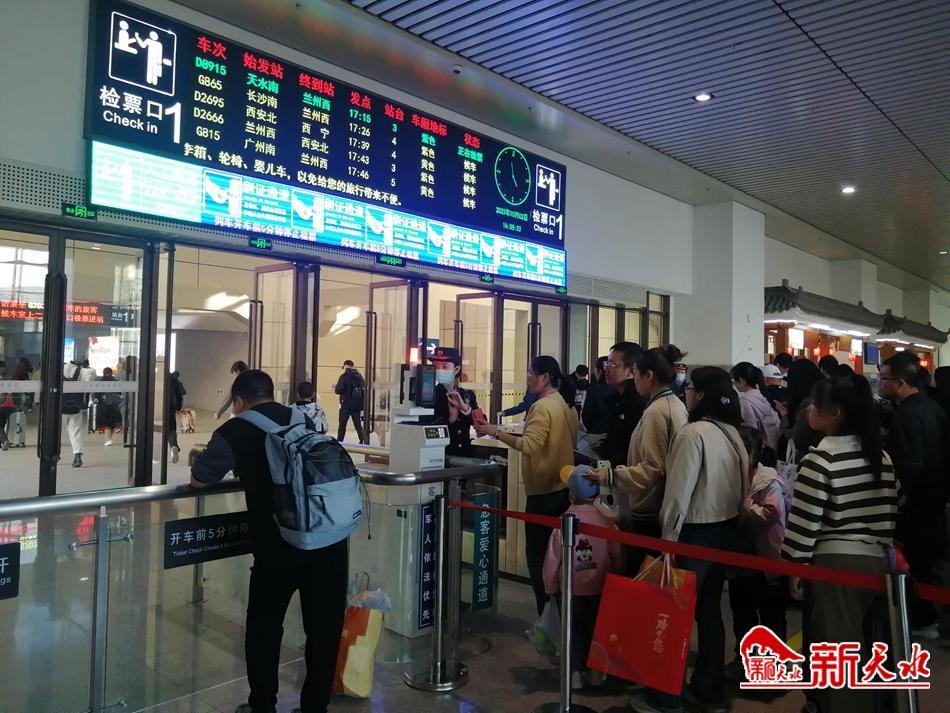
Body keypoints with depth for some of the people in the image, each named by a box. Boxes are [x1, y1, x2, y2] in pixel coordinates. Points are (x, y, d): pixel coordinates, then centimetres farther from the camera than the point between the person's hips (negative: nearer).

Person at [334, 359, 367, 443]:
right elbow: (364, 390, 4)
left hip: (346, 405, -4)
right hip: (357, 405, 4)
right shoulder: (360, 376, 3)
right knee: (358, 425, 9)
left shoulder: (344, 376, -11)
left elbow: (338, 390, -14)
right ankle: (363, 441, 0)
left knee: (342, 426, 8)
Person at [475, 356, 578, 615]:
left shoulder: (542, 407, -16)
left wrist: (495, 432, -25)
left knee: (537, 555, -2)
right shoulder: (566, 404, 10)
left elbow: (529, 445, -27)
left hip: (544, 491, -9)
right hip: (564, 487, 9)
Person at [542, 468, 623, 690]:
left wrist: (551, 587, 5)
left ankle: (575, 671, 18)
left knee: (573, 630, 16)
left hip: (570, 589, -1)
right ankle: (594, 670, 26)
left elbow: (552, 560, -11)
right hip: (600, 588, 1)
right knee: (595, 628, 19)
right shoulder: (606, 522, -13)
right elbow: (617, 557, -5)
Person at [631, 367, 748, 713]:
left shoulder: (693, 433, -18)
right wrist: (730, 519, 18)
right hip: (725, 529, 8)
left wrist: (668, 537, -13)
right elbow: (741, 486, 9)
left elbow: (680, 491, -19)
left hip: (696, 532, -8)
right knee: (709, 609, 17)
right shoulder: (732, 432, 5)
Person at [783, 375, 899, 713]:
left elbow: (805, 520, -15)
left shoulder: (820, 459, -16)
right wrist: (880, 545, 20)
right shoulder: (881, 455, 6)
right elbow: (889, 509, 12)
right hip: (876, 559, 7)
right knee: (867, 645, 17)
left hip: (834, 562, -7)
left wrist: (795, 565, -6)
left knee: (833, 647, 6)